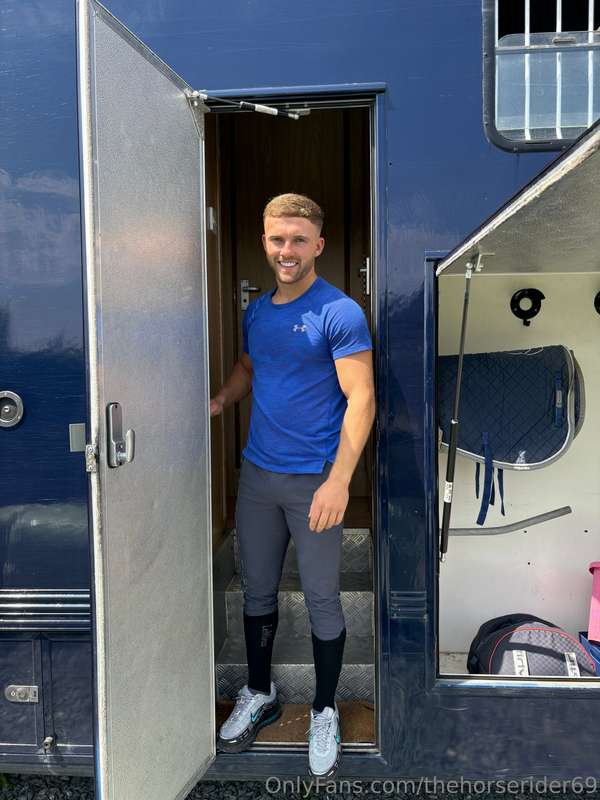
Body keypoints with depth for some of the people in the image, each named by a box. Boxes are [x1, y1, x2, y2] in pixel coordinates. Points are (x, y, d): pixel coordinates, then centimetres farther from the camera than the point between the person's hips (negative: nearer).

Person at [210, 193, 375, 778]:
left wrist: (339, 481, -25)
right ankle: (258, 695, 38)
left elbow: (360, 400, -17)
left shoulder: (339, 313, -12)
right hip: (256, 473, 6)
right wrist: (218, 402, 4)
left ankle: (324, 713, 28)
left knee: (321, 599, 8)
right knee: (257, 592, 17)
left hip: (313, 480, -6)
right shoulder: (257, 311, 8)